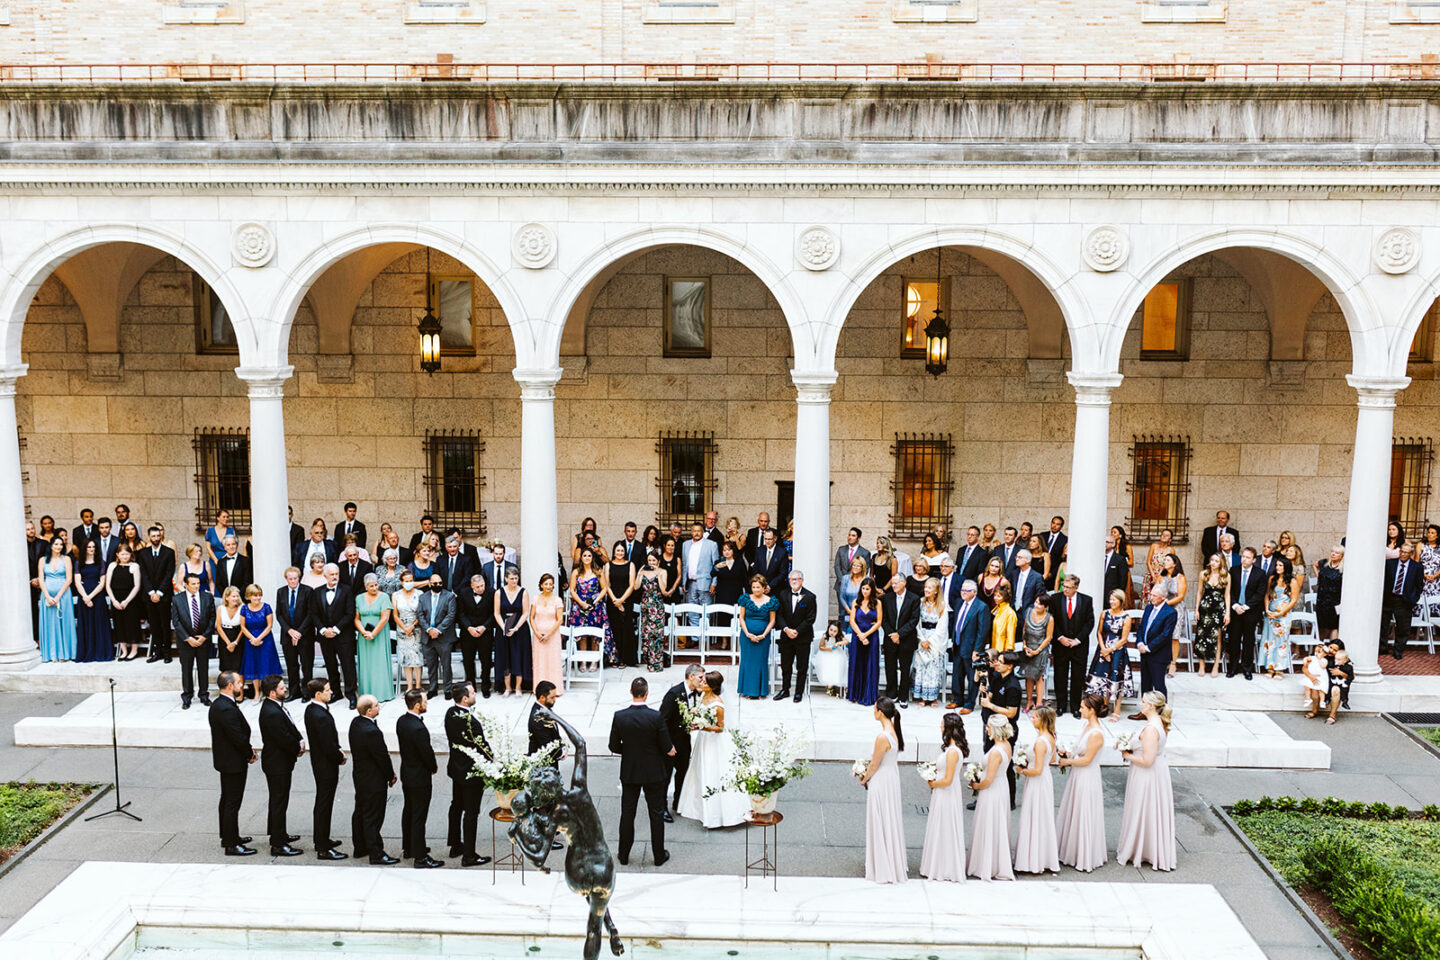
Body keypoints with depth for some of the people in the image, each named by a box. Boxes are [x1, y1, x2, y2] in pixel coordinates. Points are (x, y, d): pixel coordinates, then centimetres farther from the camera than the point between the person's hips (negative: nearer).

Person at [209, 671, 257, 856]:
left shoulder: (217, 704, 7)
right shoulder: (227, 709, -26)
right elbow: (239, 737, -24)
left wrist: (248, 749, 6)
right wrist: (250, 754, -9)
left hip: (225, 760, 11)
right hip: (234, 762, -11)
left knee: (227, 800, 21)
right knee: (232, 803, -3)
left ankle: (227, 836, 34)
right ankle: (231, 845, 3)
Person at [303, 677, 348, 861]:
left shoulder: (311, 709, 3)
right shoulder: (320, 716, -28)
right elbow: (328, 747, -26)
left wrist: (338, 750, 4)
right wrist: (340, 758, -9)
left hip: (319, 762, 10)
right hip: (326, 766, -10)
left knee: (322, 803, 22)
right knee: (324, 806, -1)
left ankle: (321, 839, 37)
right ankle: (323, 849, 8)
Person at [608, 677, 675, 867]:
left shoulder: (619, 716, -14)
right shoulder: (655, 717, -20)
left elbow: (614, 747, -6)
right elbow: (667, 748, -13)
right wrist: (671, 750, 9)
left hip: (629, 772, 2)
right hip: (653, 772, -2)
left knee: (627, 813, 15)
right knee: (657, 813, 13)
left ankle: (624, 854, 26)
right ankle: (659, 855, 23)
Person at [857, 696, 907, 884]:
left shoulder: (883, 737, -28)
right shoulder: (896, 731, 0)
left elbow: (874, 765, -19)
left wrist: (864, 780, -1)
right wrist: (867, 772, 11)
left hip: (881, 782, -9)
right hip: (893, 777, 9)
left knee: (881, 824, 5)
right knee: (890, 821, 20)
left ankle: (883, 870, 16)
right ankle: (895, 863, 32)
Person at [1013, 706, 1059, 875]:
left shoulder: (1040, 742, -26)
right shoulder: (1051, 737, 2)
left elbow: (1037, 770, -26)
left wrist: (1022, 771, -9)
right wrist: (1031, 760, 14)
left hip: (1038, 783, -9)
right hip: (1046, 779, 9)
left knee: (1035, 820, 1)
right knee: (1044, 819, 18)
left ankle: (1034, 861, 10)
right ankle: (1045, 857, 29)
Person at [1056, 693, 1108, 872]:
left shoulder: (1096, 734, -24)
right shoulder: (1087, 726, 4)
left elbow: (1087, 759, -21)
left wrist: (1067, 761, -10)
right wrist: (1069, 758, 2)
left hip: (1087, 779, -9)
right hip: (1077, 776, 9)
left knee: (1084, 817, 3)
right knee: (1073, 814, 18)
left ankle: (1086, 859, 17)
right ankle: (1071, 851, 32)